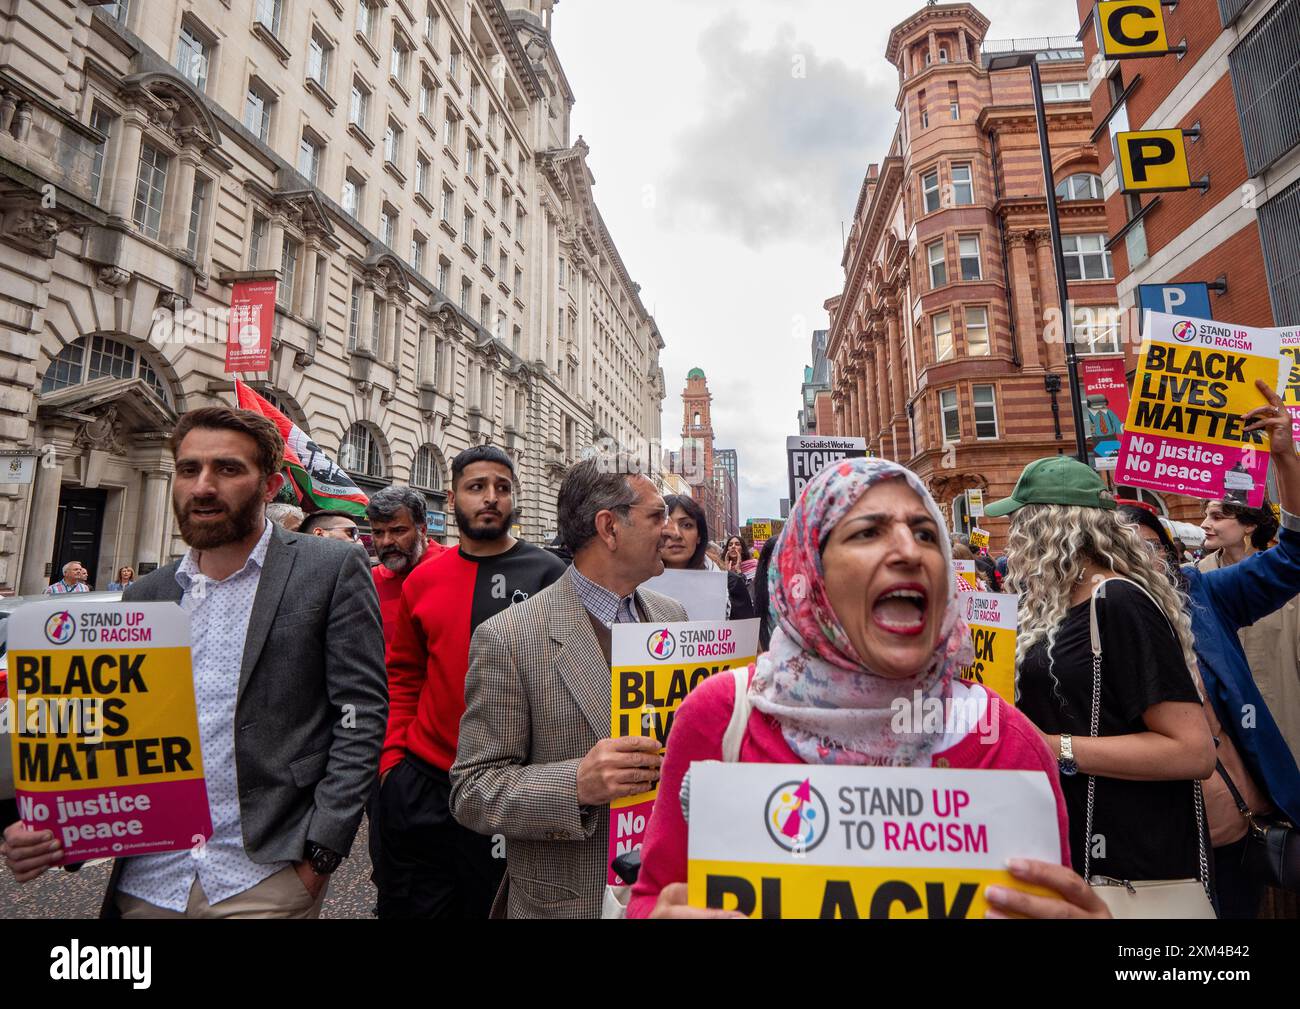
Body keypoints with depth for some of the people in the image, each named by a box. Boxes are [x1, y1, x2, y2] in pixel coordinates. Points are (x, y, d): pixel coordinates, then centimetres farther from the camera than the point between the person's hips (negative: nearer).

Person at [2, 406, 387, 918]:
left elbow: (361, 714, -11)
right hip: (146, 881, 5)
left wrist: (319, 852, -15)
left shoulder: (332, 570, -9)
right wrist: (51, 828, -6)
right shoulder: (145, 595, 7)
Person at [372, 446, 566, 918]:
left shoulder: (548, 574, -10)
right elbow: (403, 678, 10)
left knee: (496, 905, 16)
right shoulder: (423, 580, 1)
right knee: (410, 905, 20)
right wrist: (392, 757, 3)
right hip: (419, 784, 3)